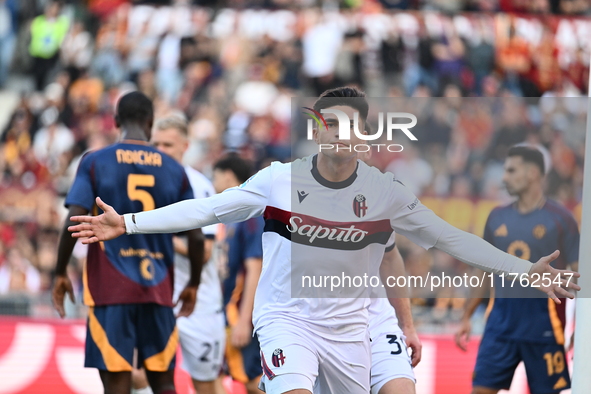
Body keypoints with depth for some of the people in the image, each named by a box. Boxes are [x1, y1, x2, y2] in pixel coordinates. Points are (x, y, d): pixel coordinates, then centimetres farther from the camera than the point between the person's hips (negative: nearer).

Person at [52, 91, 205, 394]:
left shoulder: (95, 162, 0)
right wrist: (193, 285, 18)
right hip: (158, 290, 2)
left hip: (110, 290, -2)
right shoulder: (174, 170, 7)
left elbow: (74, 222, -10)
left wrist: (60, 274, 1)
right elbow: (196, 237, 5)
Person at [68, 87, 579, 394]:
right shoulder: (280, 180, -7)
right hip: (286, 316, -2)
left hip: (349, 327, 3)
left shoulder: (386, 193, -5)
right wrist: (128, 223, -11)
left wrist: (526, 271, -5)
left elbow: (451, 239, 0)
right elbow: (207, 209, -4)